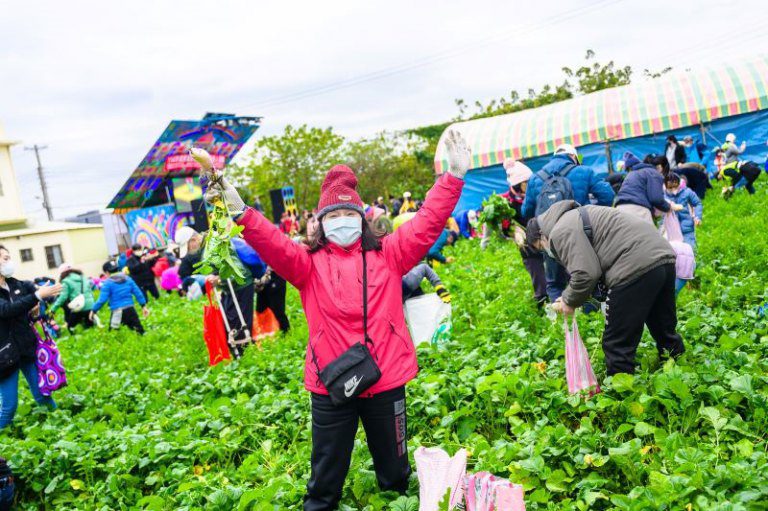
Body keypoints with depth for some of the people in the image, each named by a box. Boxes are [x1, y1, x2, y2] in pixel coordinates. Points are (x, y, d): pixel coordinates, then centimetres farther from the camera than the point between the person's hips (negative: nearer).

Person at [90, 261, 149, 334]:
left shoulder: (108, 283, -4)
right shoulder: (128, 279, 9)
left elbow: (102, 300, -9)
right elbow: (138, 293, 8)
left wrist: (94, 311, 3)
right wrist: (143, 306, 12)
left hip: (117, 312, -4)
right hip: (130, 310, 4)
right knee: (140, 331, 6)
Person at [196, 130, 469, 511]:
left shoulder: (387, 254, 2)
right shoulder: (310, 263, -1)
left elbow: (427, 224, -4)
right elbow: (274, 246, -17)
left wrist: (453, 176, -13)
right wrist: (242, 215, -34)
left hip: (387, 379, 1)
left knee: (395, 471, 24)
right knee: (325, 478, 18)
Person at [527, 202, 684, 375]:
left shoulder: (560, 231, -3)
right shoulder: (575, 217, 28)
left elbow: (585, 274, -15)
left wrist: (569, 301, 3)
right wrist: (570, 297, 21)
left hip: (638, 266, -10)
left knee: (618, 344, 1)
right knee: (666, 330, 24)